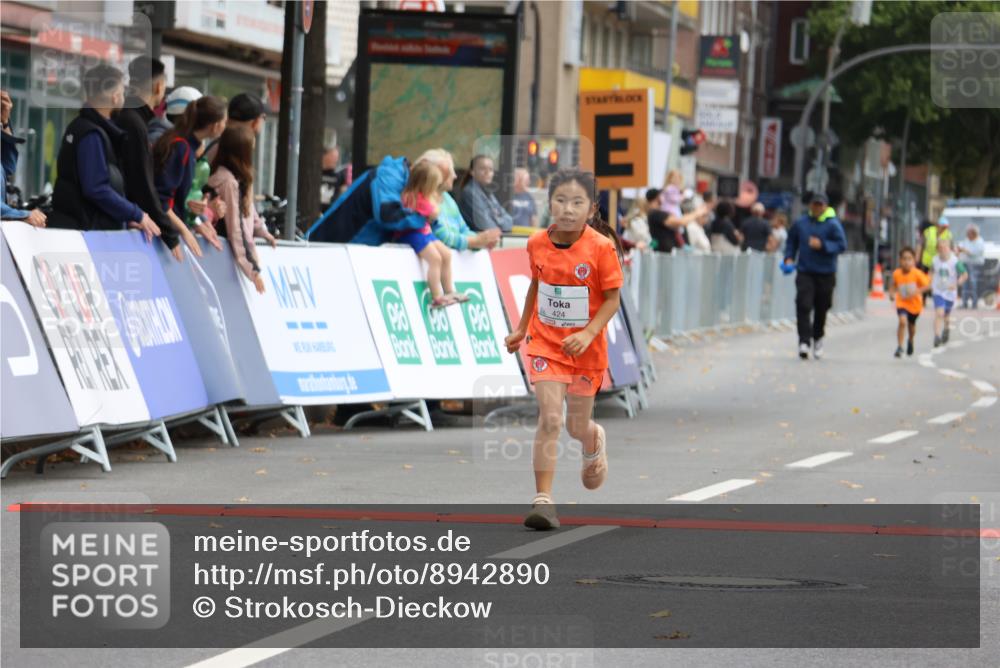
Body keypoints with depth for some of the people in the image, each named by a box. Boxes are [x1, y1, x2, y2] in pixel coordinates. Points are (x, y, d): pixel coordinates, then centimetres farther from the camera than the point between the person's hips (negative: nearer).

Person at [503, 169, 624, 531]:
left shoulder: (601, 247, -15)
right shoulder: (537, 244, -4)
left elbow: (612, 299, -10)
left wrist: (589, 333, -23)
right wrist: (521, 329, 19)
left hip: (586, 348, -1)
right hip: (546, 344, 1)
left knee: (577, 426, 12)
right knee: (550, 419, -14)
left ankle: (594, 441, 50)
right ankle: (543, 499, -11)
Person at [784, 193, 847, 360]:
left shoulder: (832, 225, -5)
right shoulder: (801, 223, 6)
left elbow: (842, 245, -10)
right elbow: (791, 241, 19)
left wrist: (822, 245, -21)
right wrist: (789, 257, 5)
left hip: (826, 273, -1)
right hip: (805, 272, 1)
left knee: (821, 308, 9)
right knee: (803, 306, -13)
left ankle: (817, 337, 32)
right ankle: (804, 341, -17)